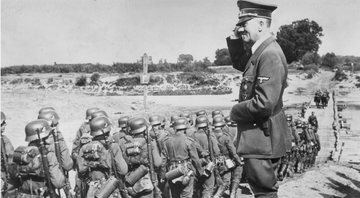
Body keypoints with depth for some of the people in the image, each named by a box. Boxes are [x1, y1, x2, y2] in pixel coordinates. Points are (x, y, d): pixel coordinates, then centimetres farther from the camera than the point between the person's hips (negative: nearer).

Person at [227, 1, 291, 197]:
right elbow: (239, 64, 26)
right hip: (258, 138, 10)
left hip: (262, 138, -10)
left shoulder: (270, 55, -24)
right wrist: (235, 39, 9)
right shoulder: (262, 51, 7)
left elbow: (264, 104, -31)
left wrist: (235, 112, -14)